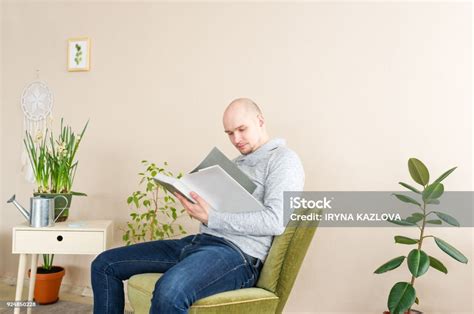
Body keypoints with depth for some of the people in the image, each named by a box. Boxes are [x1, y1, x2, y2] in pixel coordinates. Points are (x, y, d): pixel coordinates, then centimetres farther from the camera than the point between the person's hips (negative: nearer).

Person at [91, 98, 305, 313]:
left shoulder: (283, 159, -1)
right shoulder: (235, 164, 27)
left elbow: (276, 221, -16)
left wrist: (211, 218, -17)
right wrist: (193, 202, 1)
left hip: (237, 253, -9)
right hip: (198, 241, 9)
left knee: (169, 291, -40)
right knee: (105, 264, 4)